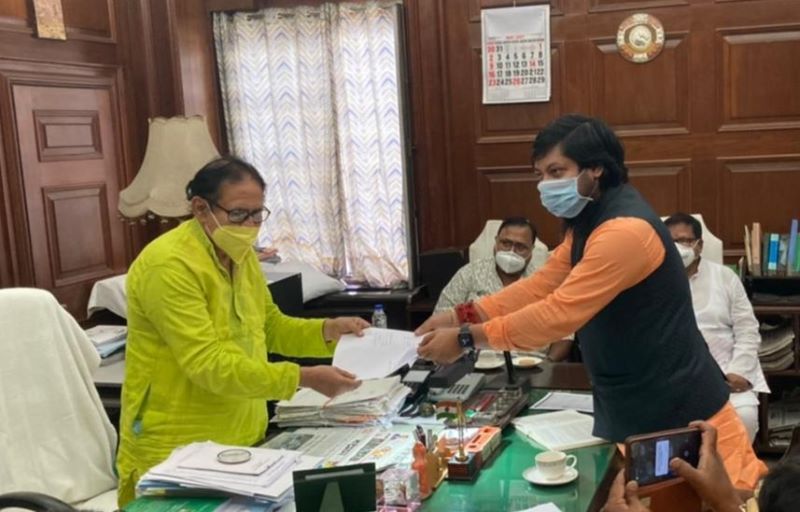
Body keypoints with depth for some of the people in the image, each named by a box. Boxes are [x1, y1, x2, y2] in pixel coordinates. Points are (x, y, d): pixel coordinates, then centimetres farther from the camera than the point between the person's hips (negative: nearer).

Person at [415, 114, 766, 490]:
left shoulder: (625, 231, -26)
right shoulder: (589, 220, 9)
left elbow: (559, 314, -28)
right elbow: (542, 285, 7)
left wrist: (467, 339, -22)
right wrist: (464, 316, -4)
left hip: (679, 413, -10)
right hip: (629, 407, 10)